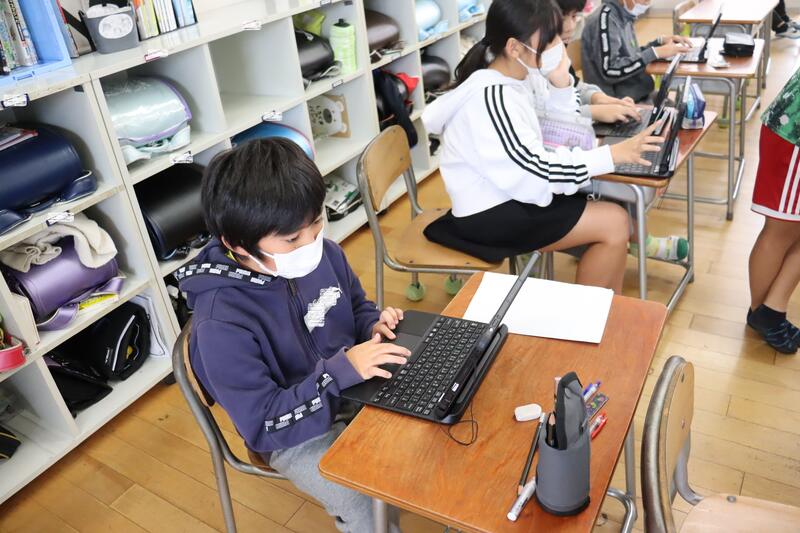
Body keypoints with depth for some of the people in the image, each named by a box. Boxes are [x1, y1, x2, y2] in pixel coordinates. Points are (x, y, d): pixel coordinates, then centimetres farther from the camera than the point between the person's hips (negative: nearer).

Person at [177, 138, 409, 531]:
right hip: (297, 436, -5)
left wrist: (374, 325, -14)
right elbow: (263, 424, -24)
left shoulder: (323, 253, -11)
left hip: (361, 390, 6)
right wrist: (339, 371, -33)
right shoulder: (221, 325, -28)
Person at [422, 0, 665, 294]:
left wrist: (559, 80, -11)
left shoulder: (519, 74, 1)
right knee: (614, 223, -8)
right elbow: (536, 172, -25)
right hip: (490, 215, -9)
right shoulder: (490, 98, -25)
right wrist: (614, 154, -22)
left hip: (508, 194, 9)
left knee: (611, 213, 9)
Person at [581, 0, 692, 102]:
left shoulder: (624, 16, 10)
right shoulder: (605, 18, -17)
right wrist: (655, 52, -22)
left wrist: (660, 41, 6)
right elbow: (610, 71, -26)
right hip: (619, 102, -9)